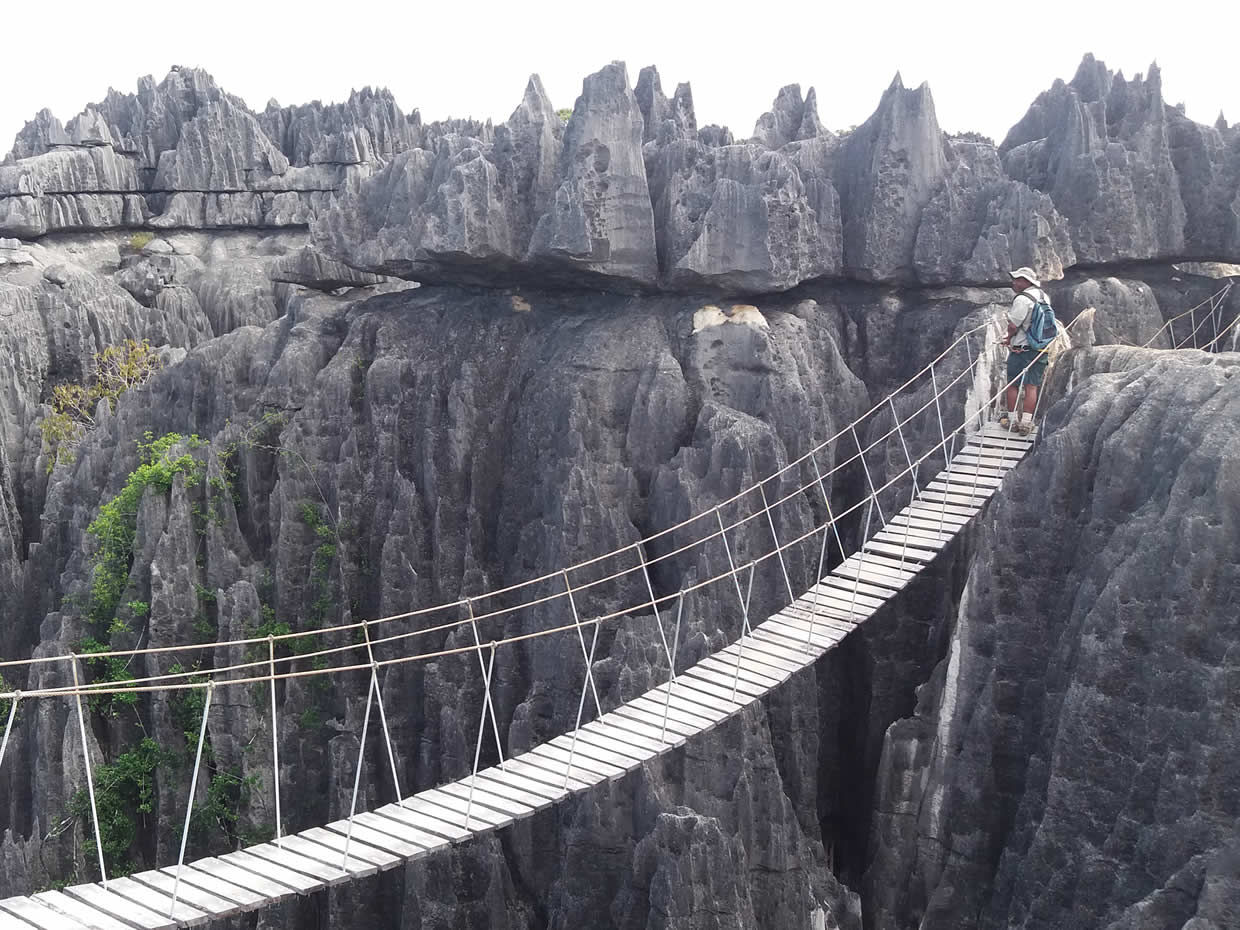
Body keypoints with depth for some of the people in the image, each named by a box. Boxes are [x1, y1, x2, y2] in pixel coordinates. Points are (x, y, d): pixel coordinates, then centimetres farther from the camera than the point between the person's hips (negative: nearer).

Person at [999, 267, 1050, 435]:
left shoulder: (1022, 299, -18)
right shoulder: (1044, 296, 9)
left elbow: (1013, 326, -19)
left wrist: (1009, 338, 3)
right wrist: (1011, 337, 14)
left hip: (1021, 350, -7)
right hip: (1041, 349, 7)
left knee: (1012, 385, 7)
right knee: (1032, 386, 7)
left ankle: (1012, 419, 12)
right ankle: (1026, 423, 7)